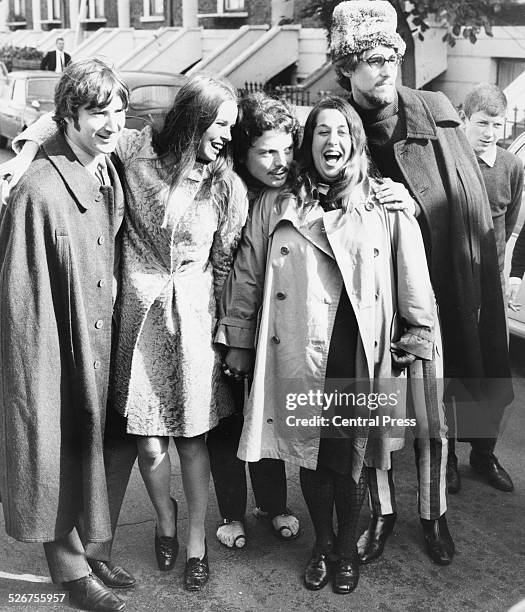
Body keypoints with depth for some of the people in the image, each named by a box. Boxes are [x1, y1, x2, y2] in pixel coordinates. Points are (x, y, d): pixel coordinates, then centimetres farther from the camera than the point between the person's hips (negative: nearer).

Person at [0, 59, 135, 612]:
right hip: (59, 350, -7)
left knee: (113, 452, 18)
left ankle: (95, 552, 40)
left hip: (107, 345, 7)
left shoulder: (112, 177, 4)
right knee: (63, 458, 10)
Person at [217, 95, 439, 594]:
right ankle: (321, 544, 37)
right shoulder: (274, 206, 4)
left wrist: (416, 340, 5)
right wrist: (238, 342, 9)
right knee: (309, 455, 12)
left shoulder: (387, 208, 2)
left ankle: (346, 548, 33)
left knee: (350, 459, 7)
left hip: (359, 358, -1)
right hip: (297, 357, 1)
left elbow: (413, 282, 5)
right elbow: (247, 277, 8)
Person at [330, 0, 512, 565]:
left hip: (435, 290, 0)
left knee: (434, 406, 11)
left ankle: (434, 514, 30)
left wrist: (472, 291, -8)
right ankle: (381, 512, 31)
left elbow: (470, 210, -3)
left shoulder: (436, 117, -3)